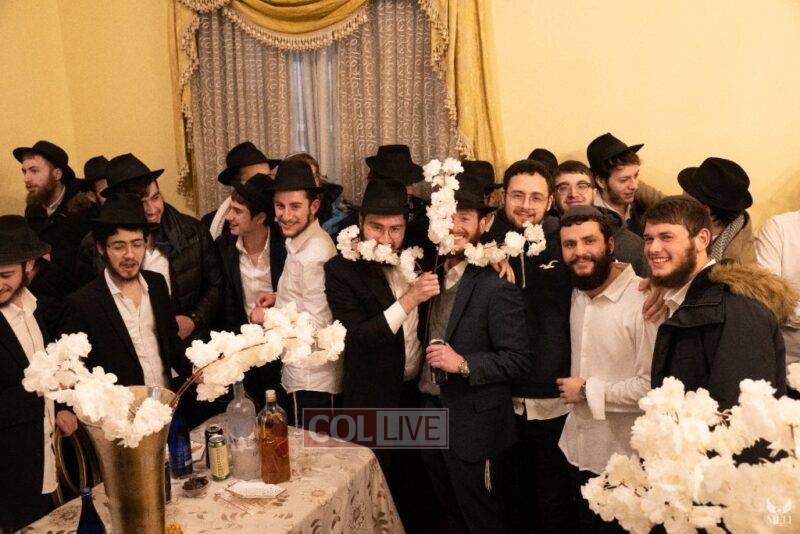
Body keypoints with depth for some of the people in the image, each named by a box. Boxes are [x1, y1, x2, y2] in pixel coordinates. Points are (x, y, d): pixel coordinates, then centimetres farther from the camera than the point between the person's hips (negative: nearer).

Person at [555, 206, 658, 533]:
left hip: (625, 460, -7)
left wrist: (588, 391, -16)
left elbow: (653, 387, -25)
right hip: (579, 451, 7)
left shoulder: (643, 300, -21)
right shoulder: (577, 294, 5)